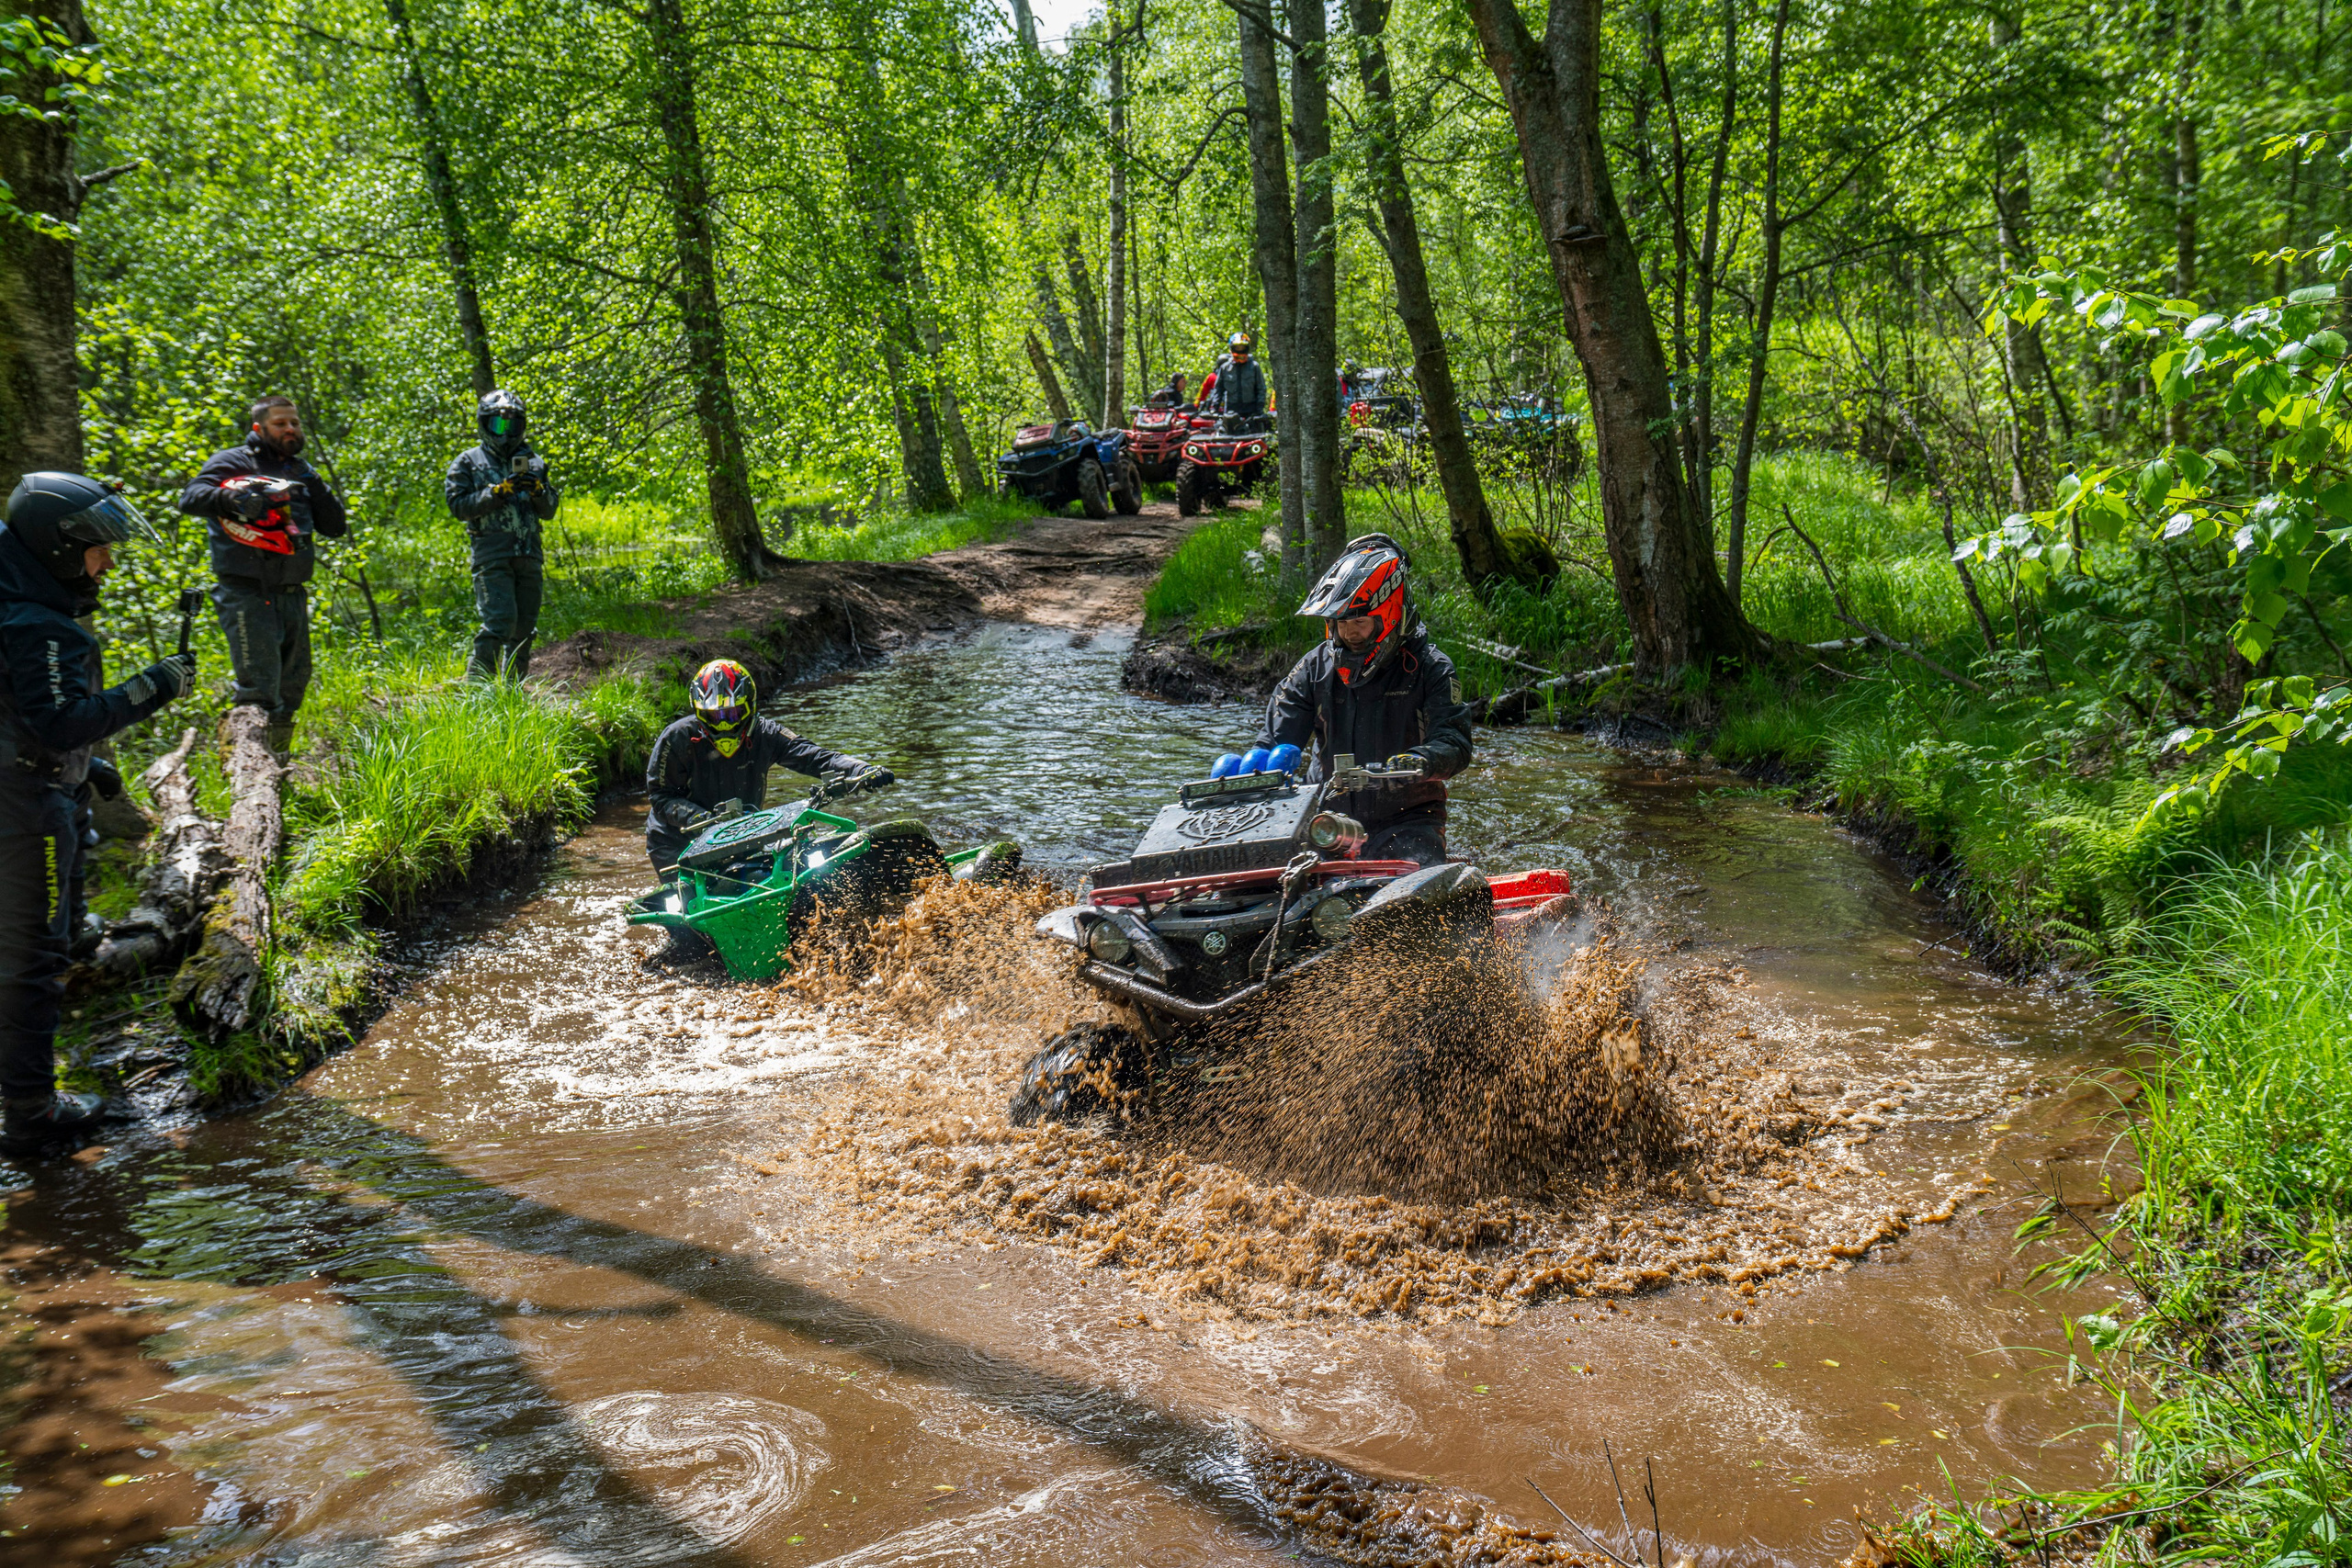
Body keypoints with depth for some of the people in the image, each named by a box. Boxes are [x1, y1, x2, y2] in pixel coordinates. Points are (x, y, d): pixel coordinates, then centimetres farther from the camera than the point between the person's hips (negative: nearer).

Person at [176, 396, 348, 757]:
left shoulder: (301, 471, 20)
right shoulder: (234, 461, 2)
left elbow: (335, 527, 16)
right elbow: (191, 498, -12)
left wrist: (316, 488, 0)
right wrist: (229, 497, -31)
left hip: (292, 594, 7)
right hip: (247, 593, -7)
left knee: (294, 683, 14)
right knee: (258, 686, -14)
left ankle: (280, 759, 29)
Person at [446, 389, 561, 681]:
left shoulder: (533, 462, 17)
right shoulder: (468, 463, 6)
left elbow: (550, 511, 17)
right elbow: (459, 506, -5)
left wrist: (538, 490, -4)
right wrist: (497, 492, -15)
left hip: (529, 557, 5)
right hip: (492, 557, -5)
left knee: (524, 626, 8)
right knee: (500, 620, -18)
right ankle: (476, 684, -13)